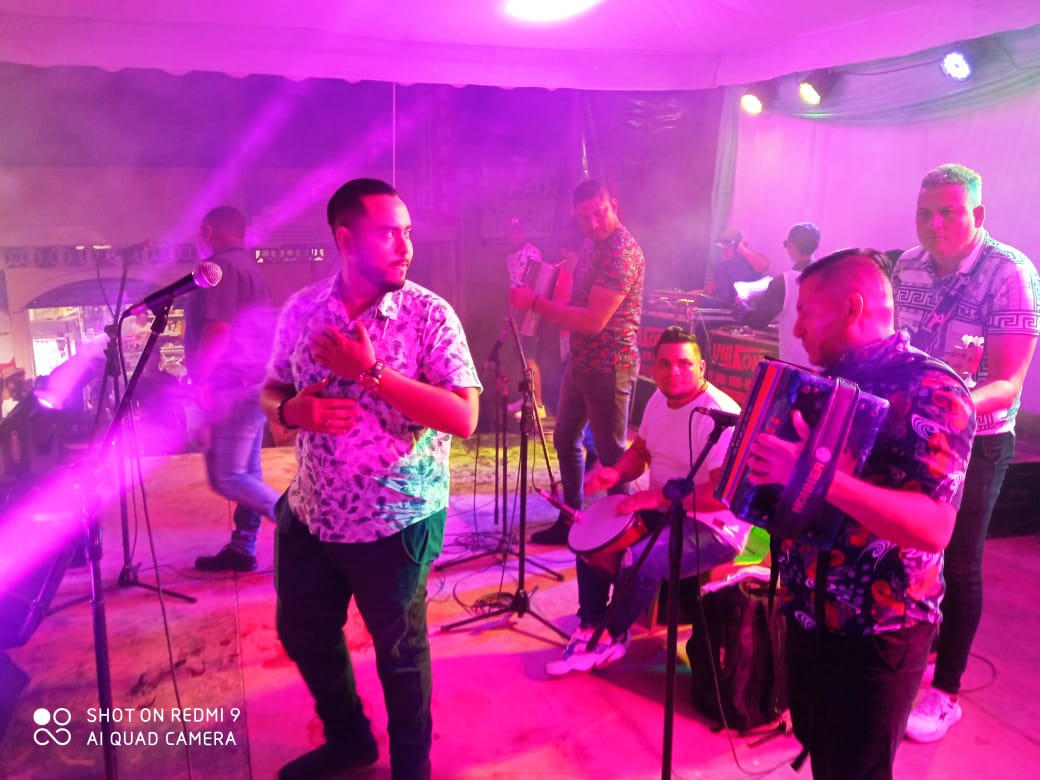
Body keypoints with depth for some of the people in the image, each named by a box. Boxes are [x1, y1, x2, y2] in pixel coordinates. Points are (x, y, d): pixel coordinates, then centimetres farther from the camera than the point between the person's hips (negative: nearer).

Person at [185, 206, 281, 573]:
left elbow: (218, 329, -23)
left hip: (234, 386, -11)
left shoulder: (222, 267, -12)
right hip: (252, 382, 11)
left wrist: (199, 380, -16)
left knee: (227, 477, -9)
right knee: (245, 472, 12)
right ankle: (242, 549, 18)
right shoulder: (245, 265, 21)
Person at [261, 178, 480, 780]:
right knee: (303, 634, 22)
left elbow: (464, 418, -22)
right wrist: (294, 409, -15)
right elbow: (272, 392, 8)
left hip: (395, 522, -5)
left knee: (398, 651, 13)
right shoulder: (302, 310, -3)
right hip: (309, 514, 5)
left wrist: (371, 372, -27)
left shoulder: (429, 314, -15)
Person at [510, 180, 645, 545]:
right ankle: (570, 520, 33)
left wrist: (536, 302, -22)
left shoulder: (622, 252, -20)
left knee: (610, 452, 1)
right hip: (580, 360, 10)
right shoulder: (592, 243, 10)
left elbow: (593, 320, -25)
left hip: (609, 367, -10)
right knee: (565, 439, 18)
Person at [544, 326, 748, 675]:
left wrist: (657, 496, -32)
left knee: (640, 562, -29)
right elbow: (639, 452, 17)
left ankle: (613, 637, 0)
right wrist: (616, 472, -6)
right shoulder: (660, 400, 3)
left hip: (714, 528, -9)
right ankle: (589, 629, 15)